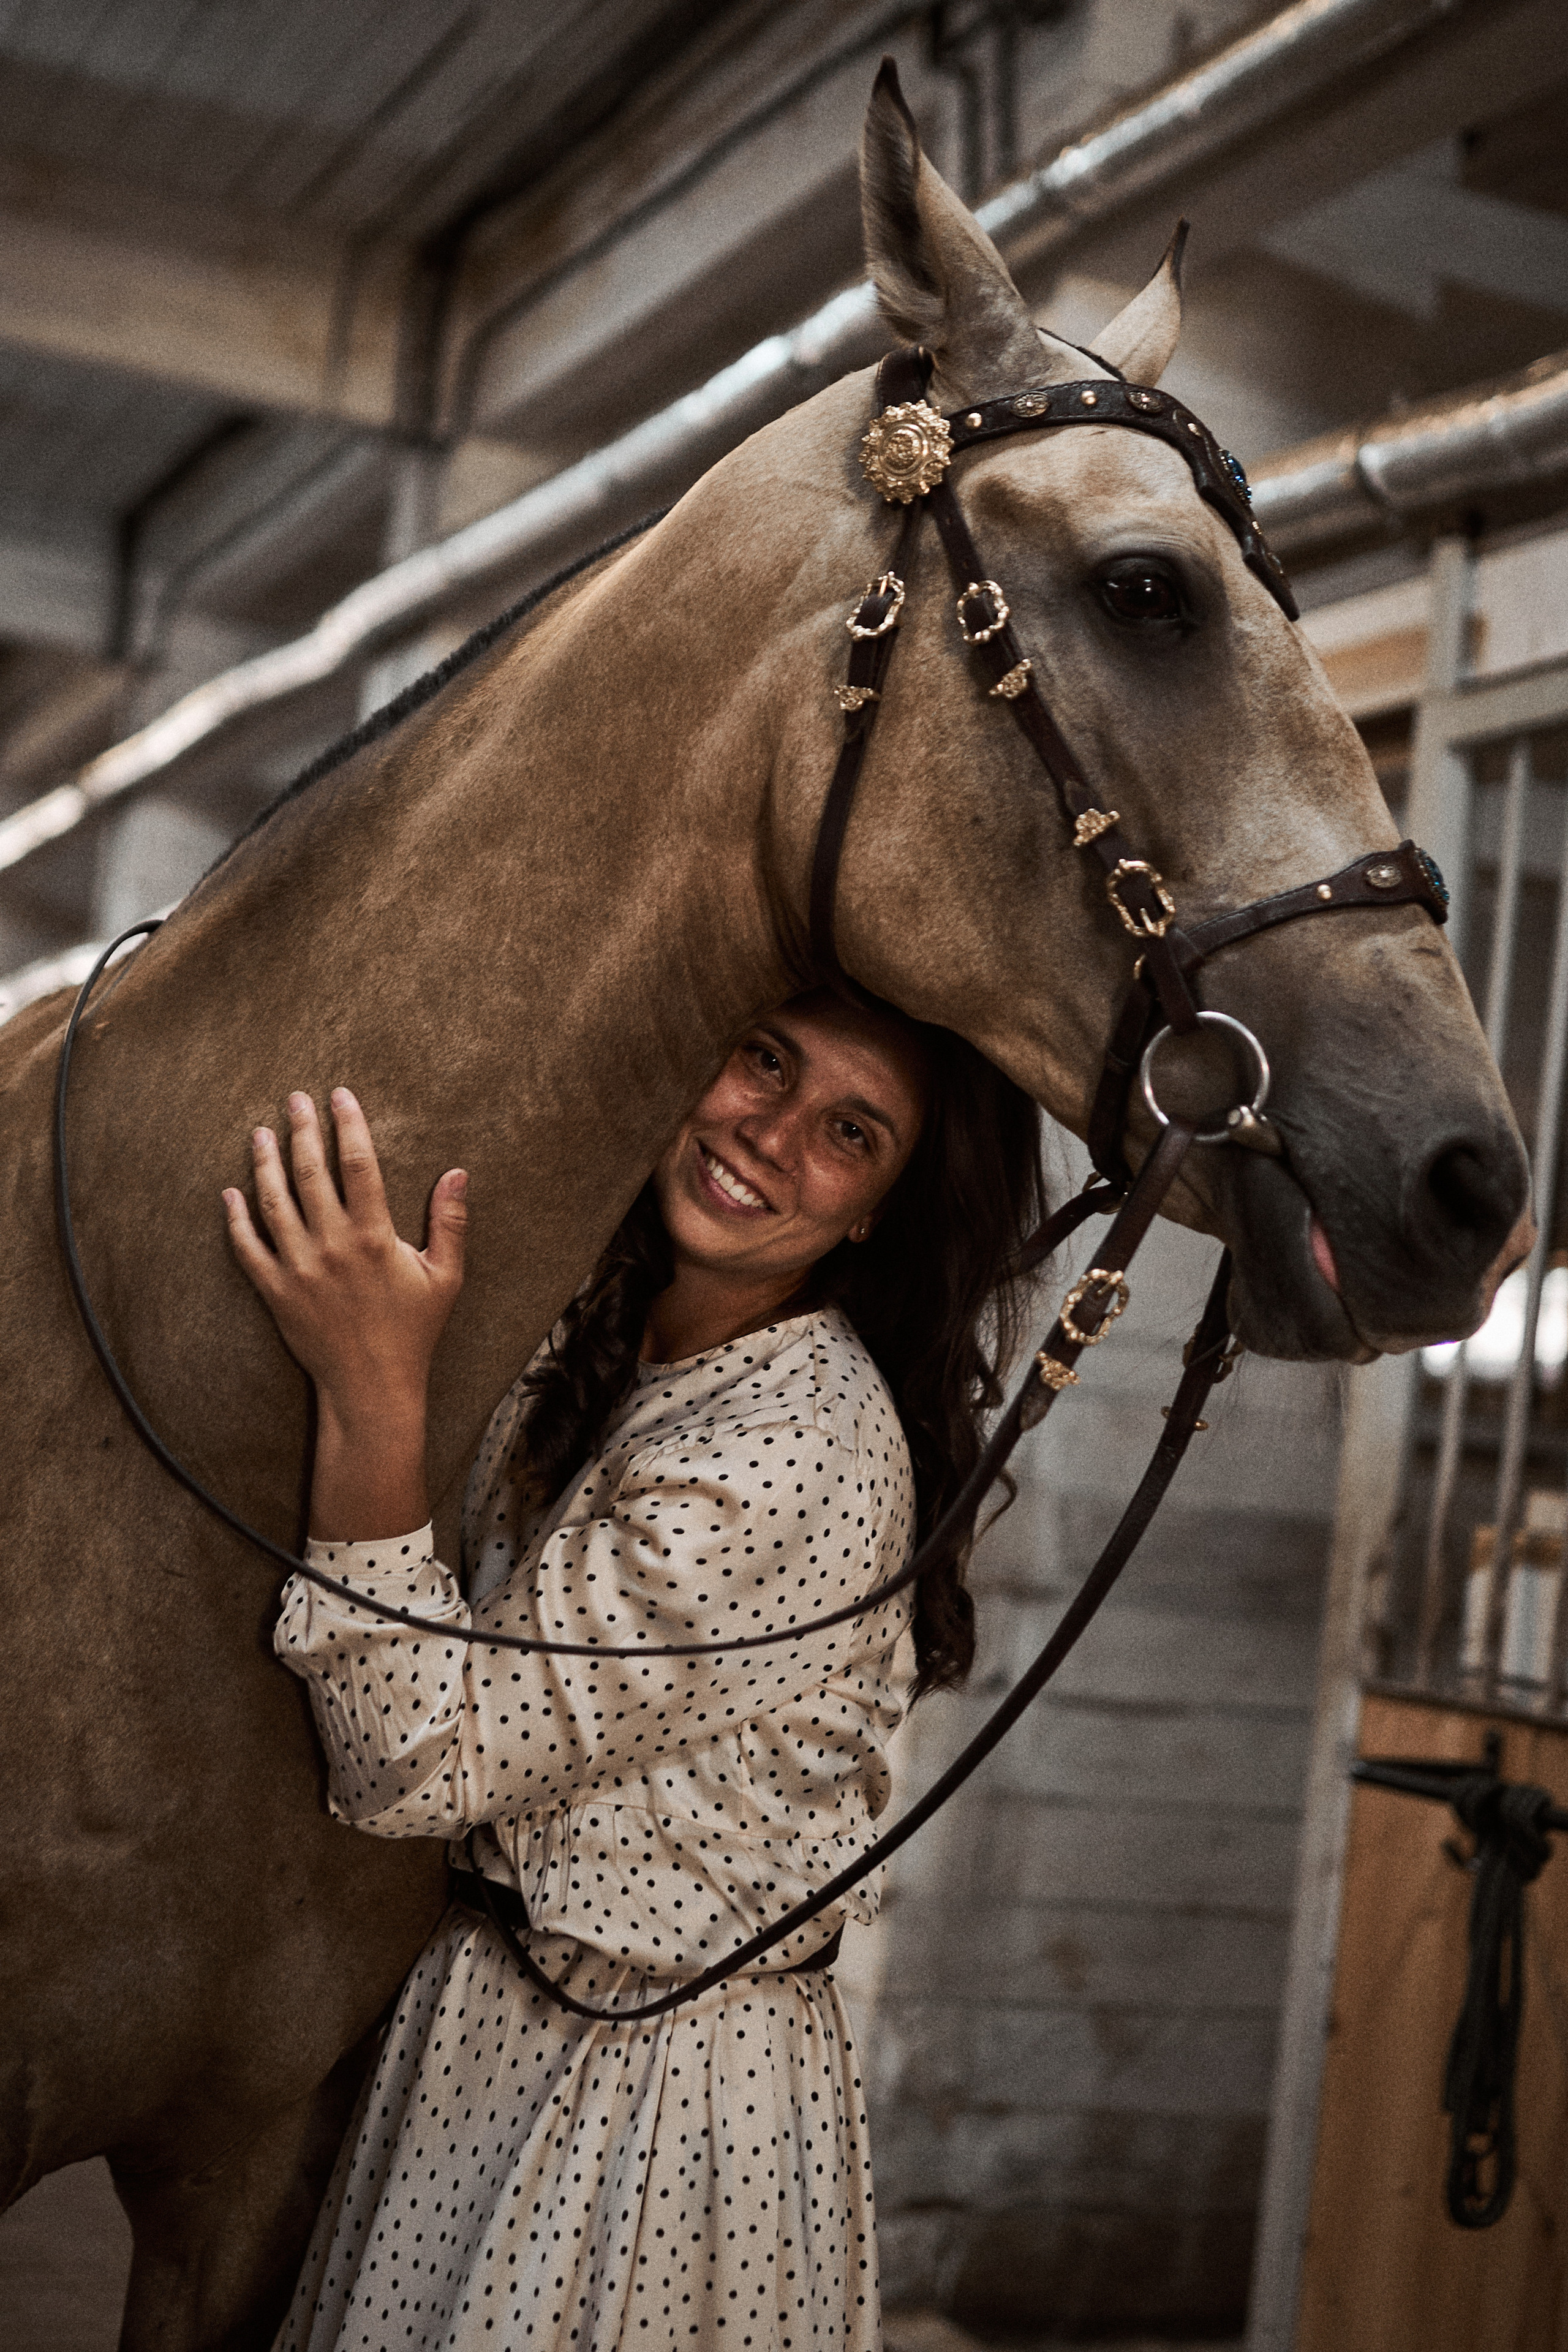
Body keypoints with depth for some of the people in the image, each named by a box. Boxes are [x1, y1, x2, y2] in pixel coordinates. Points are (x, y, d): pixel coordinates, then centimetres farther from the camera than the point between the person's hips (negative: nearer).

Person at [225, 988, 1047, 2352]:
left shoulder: (796, 1450, -28)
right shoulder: (607, 1331, -1)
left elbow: (422, 1763, -25)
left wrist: (374, 1400, -32)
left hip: (660, 2091, -8)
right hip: (489, 2020, 8)